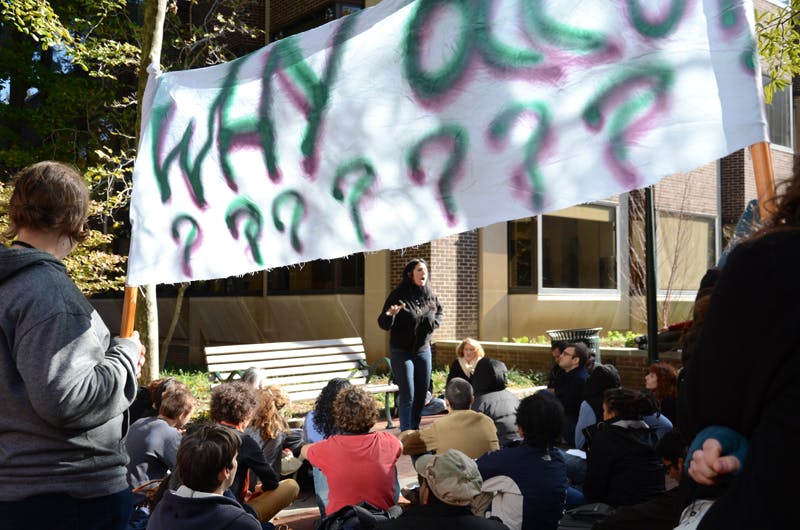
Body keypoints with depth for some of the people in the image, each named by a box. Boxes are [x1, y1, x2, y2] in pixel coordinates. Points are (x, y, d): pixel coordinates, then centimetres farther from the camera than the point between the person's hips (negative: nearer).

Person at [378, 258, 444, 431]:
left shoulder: (430, 296, 0)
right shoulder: (398, 295, -16)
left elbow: (439, 312, 21)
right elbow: (383, 325, -16)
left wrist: (435, 322, 1)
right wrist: (389, 315, -37)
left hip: (423, 350, 6)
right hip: (402, 352, -5)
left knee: (422, 393, 11)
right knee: (407, 395, -8)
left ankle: (415, 430, 27)